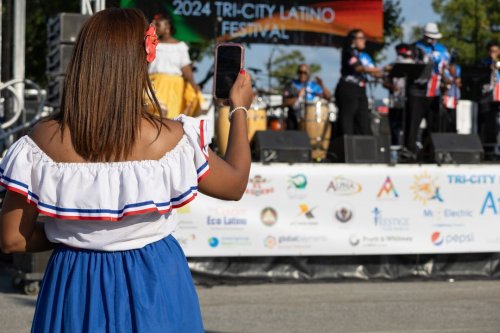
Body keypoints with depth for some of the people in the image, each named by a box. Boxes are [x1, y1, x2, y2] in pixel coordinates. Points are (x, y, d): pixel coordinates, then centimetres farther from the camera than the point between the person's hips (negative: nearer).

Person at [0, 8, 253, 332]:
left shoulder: (44, 140, -13)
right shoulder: (169, 138, -16)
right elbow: (236, 184, 3)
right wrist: (240, 109, 15)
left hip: (76, 285, 1)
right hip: (153, 284, -1)